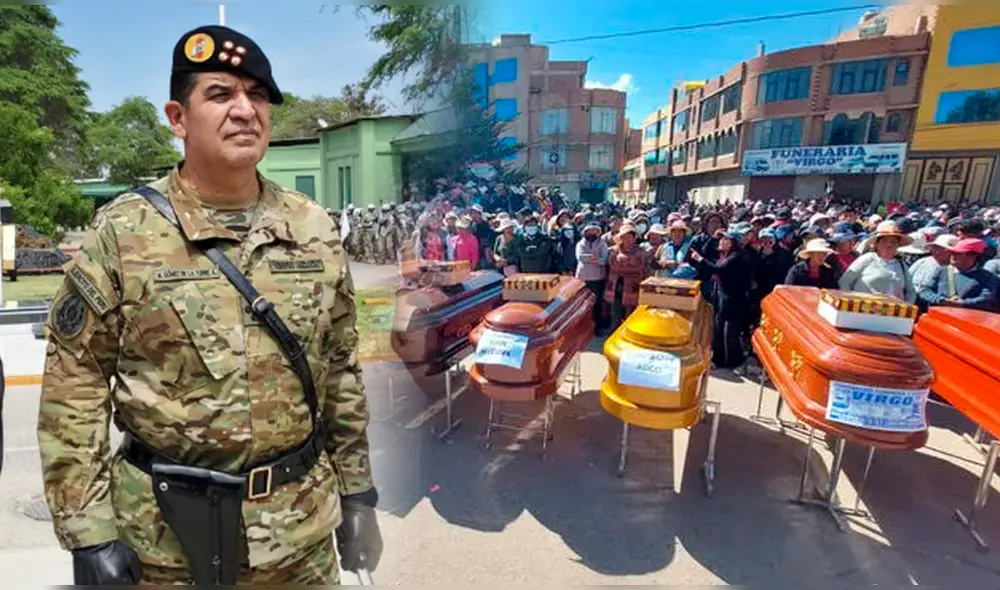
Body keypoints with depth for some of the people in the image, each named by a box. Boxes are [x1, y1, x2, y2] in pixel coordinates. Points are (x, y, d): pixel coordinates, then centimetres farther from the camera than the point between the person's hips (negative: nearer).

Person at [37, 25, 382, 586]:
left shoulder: (315, 230, -3)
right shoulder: (122, 233, -9)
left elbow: (341, 373, 1)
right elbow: (74, 388, -5)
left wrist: (358, 493, 4)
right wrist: (88, 531, -7)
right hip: (164, 538, -1)